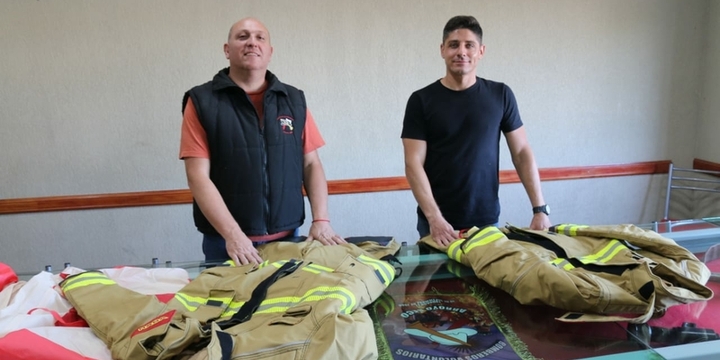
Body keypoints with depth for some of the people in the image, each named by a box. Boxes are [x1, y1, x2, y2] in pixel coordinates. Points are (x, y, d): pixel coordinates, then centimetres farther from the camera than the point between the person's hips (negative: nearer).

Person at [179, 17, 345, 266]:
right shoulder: (202, 101, -3)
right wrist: (233, 235, -18)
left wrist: (321, 220, -5)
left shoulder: (294, 100, 7)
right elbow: (198, 176, -9)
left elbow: (311, 164, 7)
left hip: (288, 238, 3)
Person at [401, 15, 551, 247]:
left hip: (487, 221, 2)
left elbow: (522, 152, 4)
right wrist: (434, 218, -19)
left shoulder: (500, 95, 2)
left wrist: (540, 208, -4)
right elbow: (413, 163, -9)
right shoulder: (421, 100, -3)